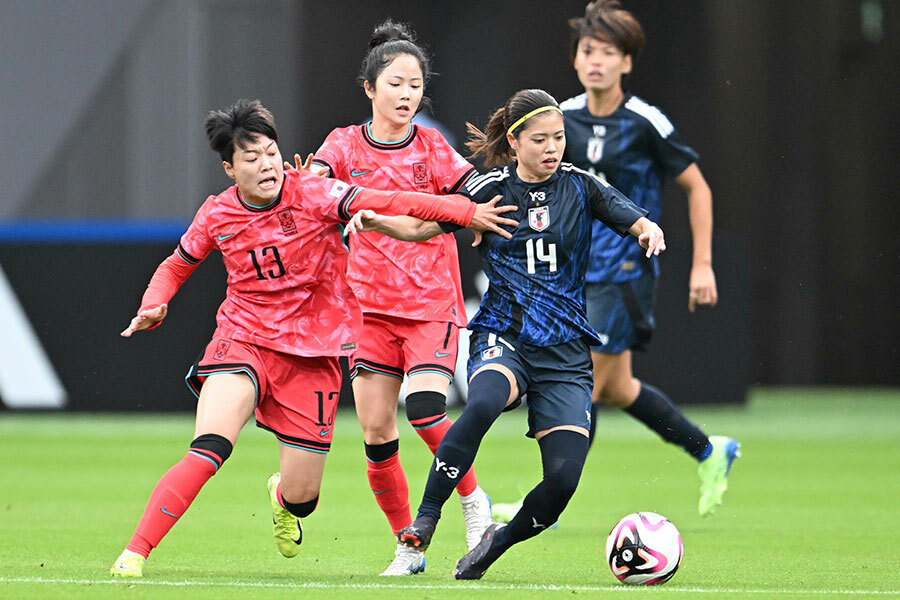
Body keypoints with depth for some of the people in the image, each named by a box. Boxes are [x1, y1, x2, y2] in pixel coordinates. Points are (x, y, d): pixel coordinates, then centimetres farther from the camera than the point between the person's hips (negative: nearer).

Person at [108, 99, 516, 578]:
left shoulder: (311, 194, -11)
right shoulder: (217, 215, -2)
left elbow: (389, 203, -20)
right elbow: (175, 267, 16)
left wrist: (467, 212, -30)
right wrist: (153, 306, -5)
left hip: (313, 354, 0)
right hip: (243, 341, 0)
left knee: (301, 496, 5)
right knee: (207, 451, -27)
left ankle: (282, 498, 45)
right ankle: (135, 552, -24)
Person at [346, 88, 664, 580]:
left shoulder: (579, 187, 5)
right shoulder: (490, 189, 3)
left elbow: (639, 225, 1)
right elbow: (424, 224, 2)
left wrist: (649, 231, -23)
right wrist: (376, 221, -17)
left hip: (564, 353, 2)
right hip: (502, 337, -2)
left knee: (564, 478, -13)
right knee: (483, 403, -38)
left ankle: (498, 541, 15)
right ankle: (425, 520, -29)